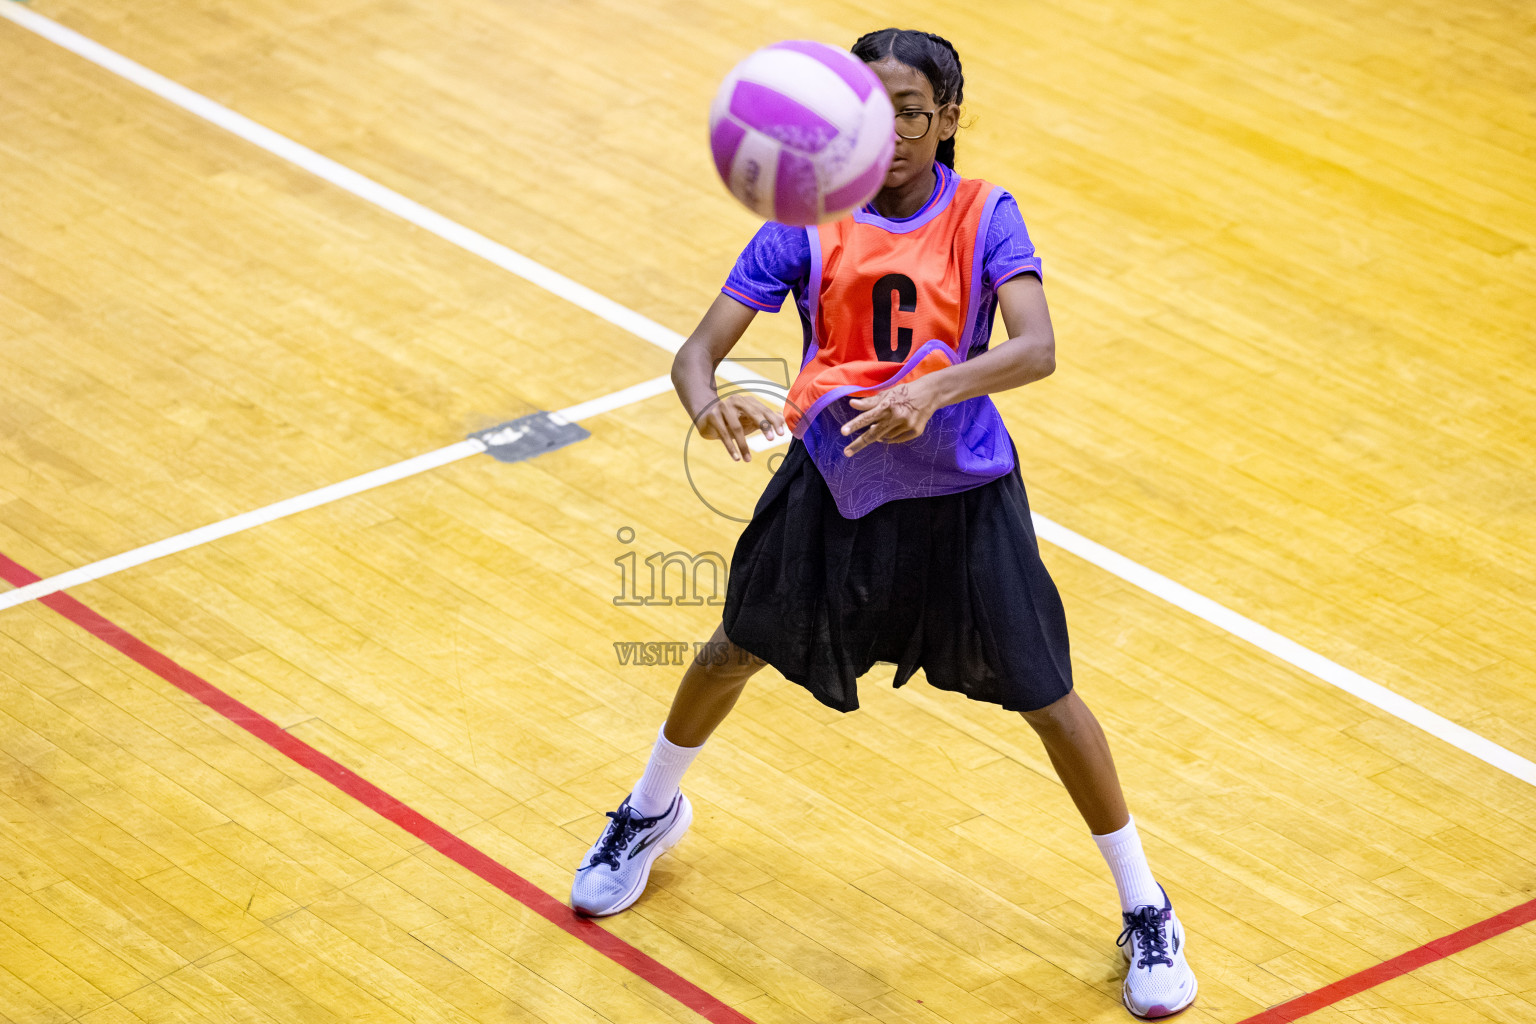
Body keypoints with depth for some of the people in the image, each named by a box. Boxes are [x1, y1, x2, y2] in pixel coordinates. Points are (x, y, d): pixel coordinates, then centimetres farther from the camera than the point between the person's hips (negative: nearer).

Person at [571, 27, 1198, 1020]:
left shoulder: (985, 217, -13)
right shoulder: (807, 221, -10)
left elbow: (1036, 348, -27)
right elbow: (700, 347, -14)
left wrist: (934, 390, -45)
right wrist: (706, 402, -38)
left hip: (964, 495, -2)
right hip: (832, 482, 2)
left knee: (1048, 701, 0)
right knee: (736, 651, 18)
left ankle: (1145, 909, 18)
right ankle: (651, 813, 48)